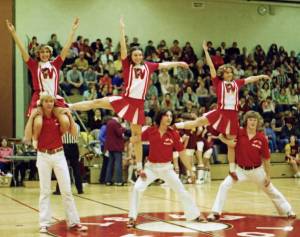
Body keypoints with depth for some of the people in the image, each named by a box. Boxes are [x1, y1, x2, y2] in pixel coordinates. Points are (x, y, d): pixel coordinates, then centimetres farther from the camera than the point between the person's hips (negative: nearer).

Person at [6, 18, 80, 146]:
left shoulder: (55, 64, 12)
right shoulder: (34, 65, 7)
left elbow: (66, 48, 9)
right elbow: (22, 50, 1)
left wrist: (73, 30, 6)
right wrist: (13, 32, -5)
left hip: (55, 98, 2)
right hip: (39, 98, -2)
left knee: (66, 122, -18)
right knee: (38, 123, -26)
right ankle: (33, 140, 6)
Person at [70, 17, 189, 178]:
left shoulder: (148, 66, 10)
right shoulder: (127, 65, 3)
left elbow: (164, 65, 18)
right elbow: (123, 48, -5)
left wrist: (178, 63, 19)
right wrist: (122, 29, -11)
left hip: (138, 104, 2)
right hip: (125, 99, -2)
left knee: (137, 135, 6)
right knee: (97, 103, -16)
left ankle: (139, 165, 12)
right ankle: (67, 107, -15)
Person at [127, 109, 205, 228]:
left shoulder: (174, 134, -10)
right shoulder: (150, 131, -10)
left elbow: (182, 154, -4)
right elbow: (133, 140, 0)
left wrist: (191, 171, -1)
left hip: (166, 168, 1)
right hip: (151, 167, -1)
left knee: (182, 191, 7)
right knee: (137, 188, -17)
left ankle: (196, 215, 25)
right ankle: (132, 218, -6)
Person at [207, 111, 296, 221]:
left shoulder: (262, 138, -14)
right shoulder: (239, 132, -14)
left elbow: (266, 159, -6)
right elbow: (221, 135, -10)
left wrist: (268, 176, -2)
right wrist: (227, 141, -32)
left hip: (257, 170, 0)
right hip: (240, 169, 0)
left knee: (270, 190, 15)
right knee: (224, 185, -15)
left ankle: (288, 210, 33)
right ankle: (216, 213, -7)